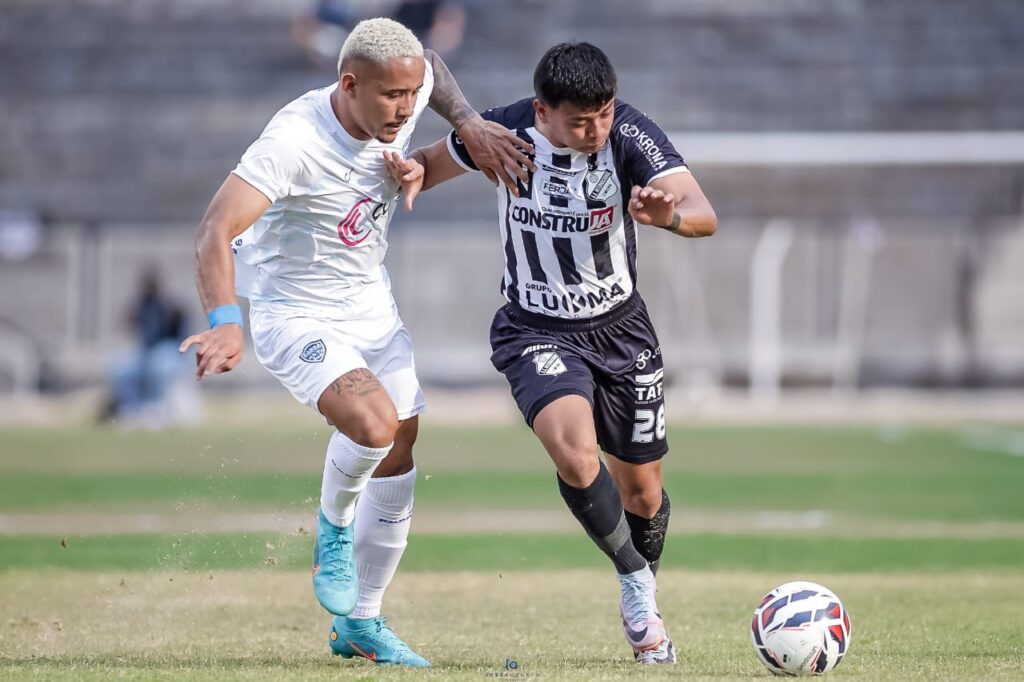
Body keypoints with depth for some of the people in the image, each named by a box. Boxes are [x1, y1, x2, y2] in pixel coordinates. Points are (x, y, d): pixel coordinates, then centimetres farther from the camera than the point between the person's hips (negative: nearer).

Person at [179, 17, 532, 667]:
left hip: (375, 312, 7)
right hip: (296, 317, -7)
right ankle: (334, 529, 1)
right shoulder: (296, 139, -31)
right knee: (376, 422, -31)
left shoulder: (403, 100, -11)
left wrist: (470, 123, -2)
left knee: (397, 472, 10)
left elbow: (432, 66, 16)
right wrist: (226, 322, -54)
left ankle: (360, 624, 29)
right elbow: (216, 229, -39)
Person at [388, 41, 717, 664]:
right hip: (537, 333, -1)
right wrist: (414, 172, -19)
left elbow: (705, 216, -31)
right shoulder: (503, 133, -16)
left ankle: (643, 609, 42)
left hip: (622, 330, 1)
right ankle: (634, 578, -4)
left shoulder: (630, 134, -20)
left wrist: (668, 213, -54)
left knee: (642, 491, 12)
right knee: (576, 456, -29)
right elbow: (436, 161, 5)